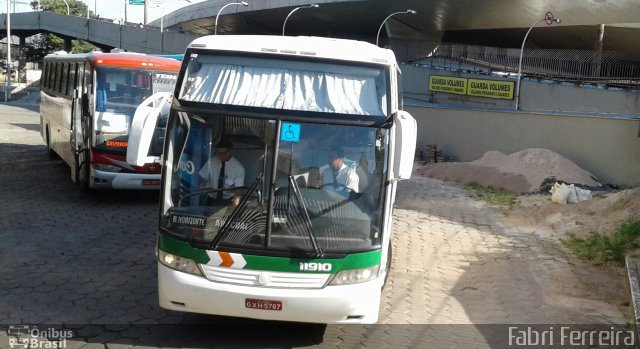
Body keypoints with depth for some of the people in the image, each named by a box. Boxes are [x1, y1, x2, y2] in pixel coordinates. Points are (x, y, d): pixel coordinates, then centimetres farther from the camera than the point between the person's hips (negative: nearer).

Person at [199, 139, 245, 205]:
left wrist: (235, 207, -29)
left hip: (228, 202, -1)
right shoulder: (211, 162, -5)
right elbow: (202, 180, 2)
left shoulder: (238, 167, -11)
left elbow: (238, 190, -14)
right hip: (211, 200, 2)